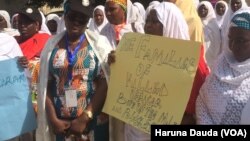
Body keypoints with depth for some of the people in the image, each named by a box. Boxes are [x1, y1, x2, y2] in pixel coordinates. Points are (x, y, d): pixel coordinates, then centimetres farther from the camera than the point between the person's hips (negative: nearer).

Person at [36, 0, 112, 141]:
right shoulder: (52, 44, 3)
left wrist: (84, 119, -13)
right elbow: (45, 86, 2)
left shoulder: (99, 43, -4)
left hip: (93, 120, -2)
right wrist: (53, 119, -6)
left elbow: (105, 84, -9)